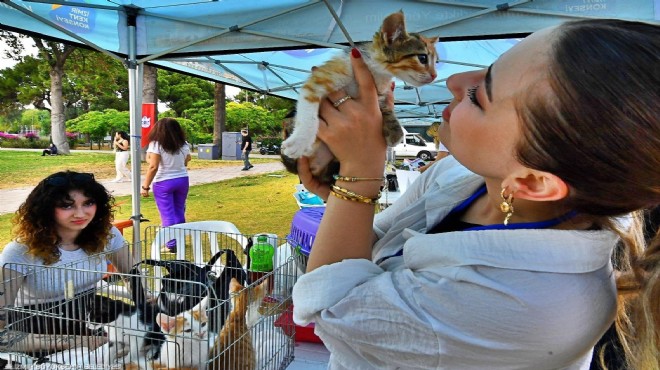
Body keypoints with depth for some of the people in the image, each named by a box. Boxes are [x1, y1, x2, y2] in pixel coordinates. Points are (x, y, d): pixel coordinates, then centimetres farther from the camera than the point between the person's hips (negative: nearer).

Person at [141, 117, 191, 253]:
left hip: (163, 183, -5)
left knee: (168, 215, 1)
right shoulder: (184, 144, 5)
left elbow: (153, 167, -17)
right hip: (182, 180, 5)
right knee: (179, 213, 14)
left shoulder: (156, 144, -12)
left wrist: (145, 186, -12)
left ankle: (172, 245, 3)